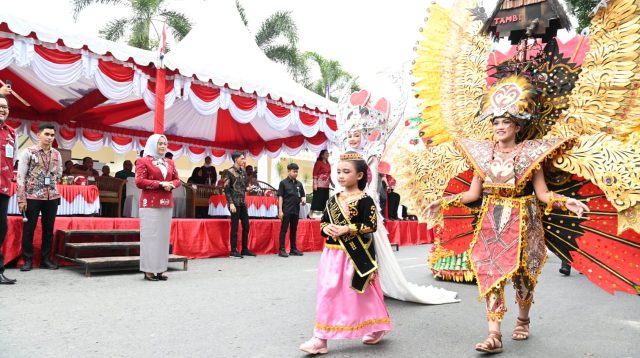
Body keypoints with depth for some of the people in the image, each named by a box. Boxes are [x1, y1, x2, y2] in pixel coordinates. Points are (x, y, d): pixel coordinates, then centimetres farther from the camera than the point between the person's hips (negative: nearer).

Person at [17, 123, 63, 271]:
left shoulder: (57, 154, 9)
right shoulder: (28, 152, -3)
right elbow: (21, 176, -6)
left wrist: (50, 180, 4)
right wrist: (21, 199, -12)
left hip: (52, 197, 4)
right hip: (32, 196, -4)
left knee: (49, 229, 8)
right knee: (29, 229, 3)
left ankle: (46, 259, 17)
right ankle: (28, 260, 13)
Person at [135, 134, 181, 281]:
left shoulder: (170, 162, 16)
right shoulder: (143, 161, -1)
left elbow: (177, 179, 17)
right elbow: (139, 181, -10)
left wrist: (171, 185, -7)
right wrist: (160, 184, -16)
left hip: (167, 204, 6)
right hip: (150, 204, -6)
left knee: (164, 235, 6)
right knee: (150, 235, -5)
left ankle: (160, 269, 12)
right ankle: (148, 270, 0)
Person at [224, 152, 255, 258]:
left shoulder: (243, 171, 12)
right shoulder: (230, 172, -8)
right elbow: (226, 189, -10)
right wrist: (231, 203, -15)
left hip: (243, 203, 7)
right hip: (235, 203, -7)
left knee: (246, 226, 9)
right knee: (235, 227, -2)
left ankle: (245, 249, 19)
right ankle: (233, 251, 6)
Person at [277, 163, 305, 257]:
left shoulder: (299, 184, 10)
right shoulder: (283, 183, -3)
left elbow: (302, 195, 16)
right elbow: (280, 197, -6)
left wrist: (302, 200, -9)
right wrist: (280, 210, -12)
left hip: (296, 210, 5)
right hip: (286, 210, -5)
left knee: (294, 230, 13)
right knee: (284, 230, -1)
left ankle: (293, 249, 21)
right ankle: (282, 250, 2)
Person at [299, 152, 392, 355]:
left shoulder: (365, 200, -9)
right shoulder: (334, 199, 10)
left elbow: (371, 225, -15)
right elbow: (323, 222, 15)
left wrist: (347, 229, -21)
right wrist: (327, 229, -7)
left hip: (356, 255, -6)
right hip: (333, 253, 6)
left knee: (360, 294, 5)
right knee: (327, 293, 5)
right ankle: (321, 338, 14)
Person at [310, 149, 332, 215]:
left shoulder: (328, 164, 16)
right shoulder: (318, 163, -6)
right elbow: (315, 174, -11)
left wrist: (331, 183, 17)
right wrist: (315, 184, -18)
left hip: (326, 185, 7)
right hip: (319, 185, -7)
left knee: (324, 201, 9)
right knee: (317, 200, -7)